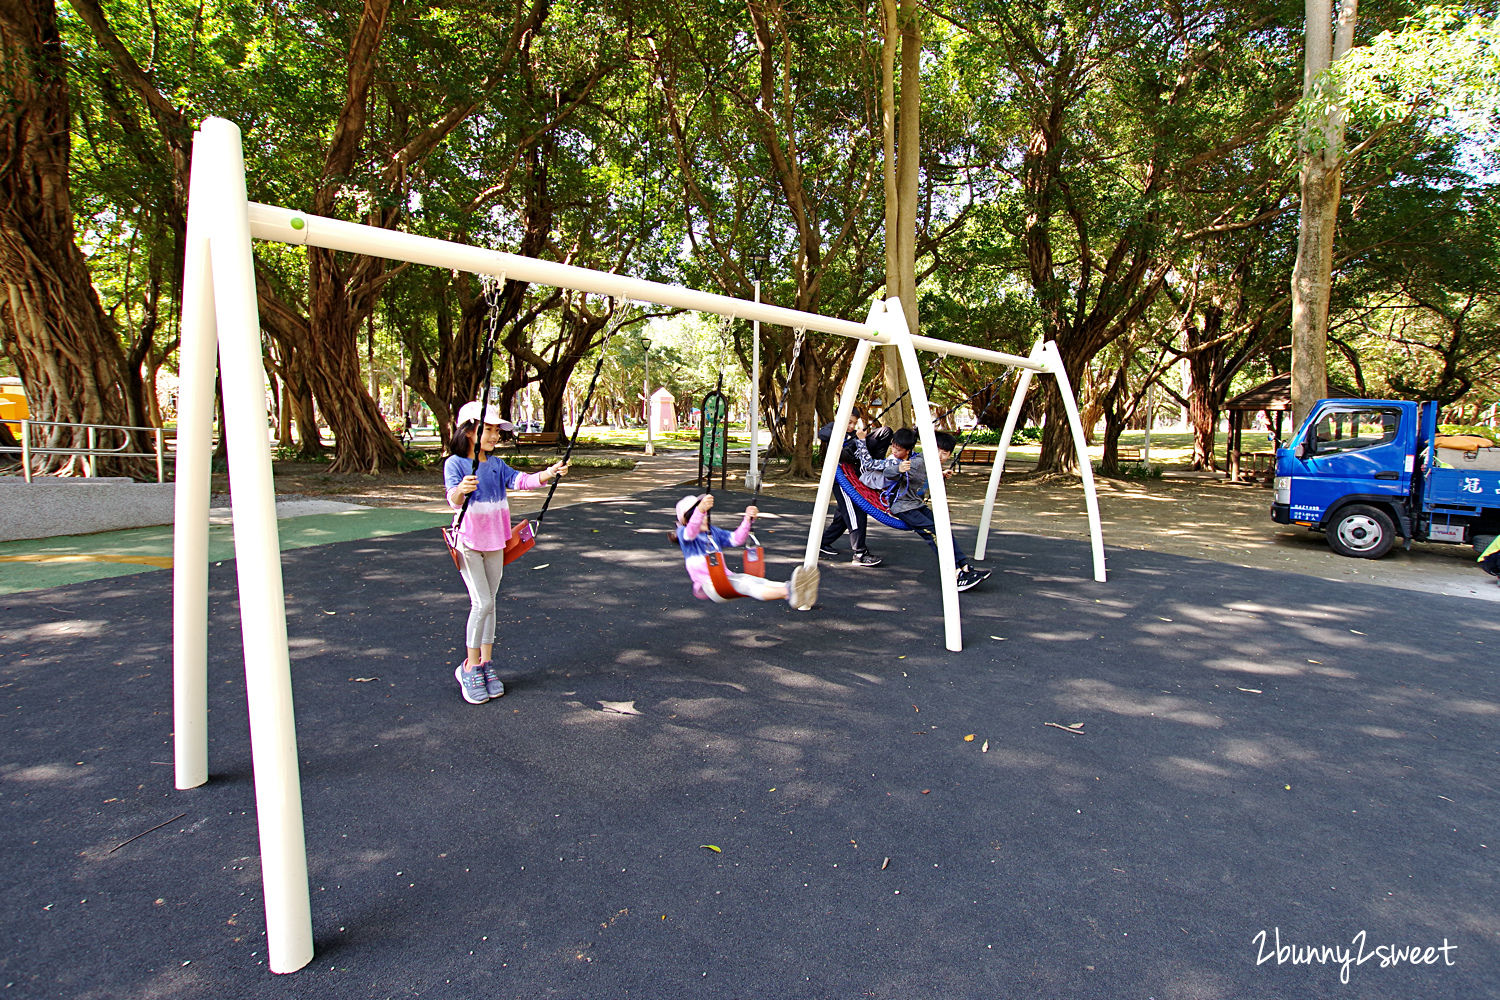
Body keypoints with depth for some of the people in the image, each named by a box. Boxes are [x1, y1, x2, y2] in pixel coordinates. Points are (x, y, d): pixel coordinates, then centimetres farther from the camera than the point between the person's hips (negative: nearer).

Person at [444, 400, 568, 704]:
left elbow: (519, 479, -5)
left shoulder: (496, 464, 8)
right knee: (482, 602, -11)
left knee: (489, 603, 10)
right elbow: (453, 498, -25)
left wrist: (547, 474, -20)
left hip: (495, 542, 6)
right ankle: (470, 667, 5)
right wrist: (461, 490, -48)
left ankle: (485, 665, 20)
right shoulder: (455, 463, -10)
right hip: (468, 542, -5)